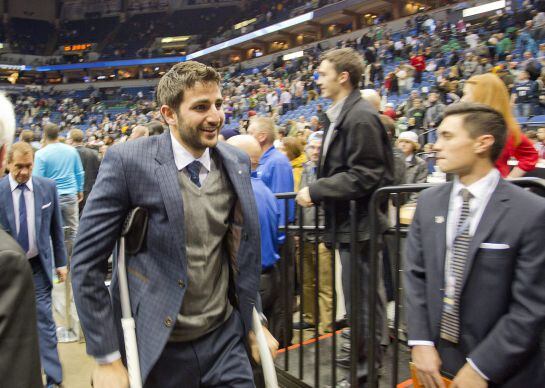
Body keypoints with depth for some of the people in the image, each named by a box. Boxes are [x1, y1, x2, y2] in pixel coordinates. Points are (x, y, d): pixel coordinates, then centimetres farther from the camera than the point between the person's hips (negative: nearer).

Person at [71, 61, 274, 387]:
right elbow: (87, 263, -11)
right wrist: (107, 357, -10)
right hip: (156, 349, -3)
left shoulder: (237, 162, 0)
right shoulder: (128, 161, -14)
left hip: (225, 340, 3)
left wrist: (252, 321, 13)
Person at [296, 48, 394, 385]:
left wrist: (315, 191, -19)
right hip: (349, 219, 10)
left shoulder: (360, 117, -19)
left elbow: (362, 177, -22)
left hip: (358, 221, -10)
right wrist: (316, 191, 9)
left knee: (360, 296, 2)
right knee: (363, 293, 21)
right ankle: (365, 353, 39)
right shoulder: (341, 115, 12)